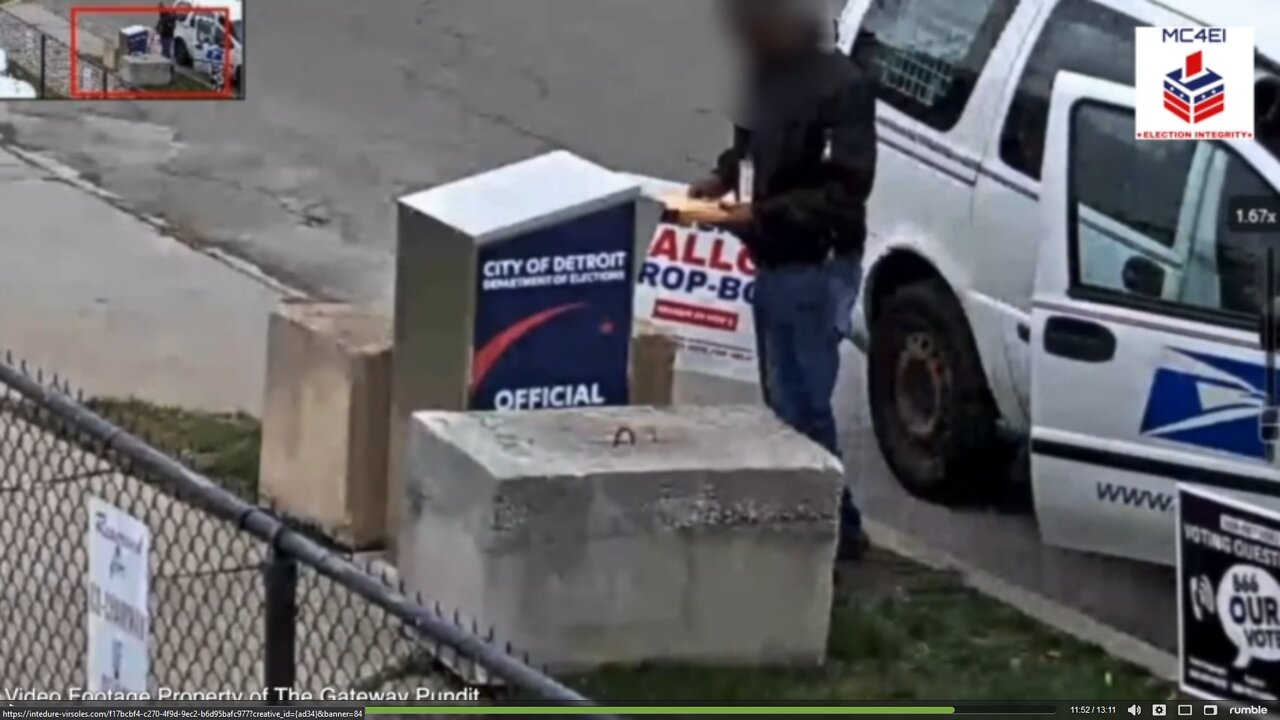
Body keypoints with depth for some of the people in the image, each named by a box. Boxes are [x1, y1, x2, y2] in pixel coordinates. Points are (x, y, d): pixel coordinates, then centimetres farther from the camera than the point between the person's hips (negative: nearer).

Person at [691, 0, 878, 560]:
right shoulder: (766, 76, 6)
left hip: (817, 269, -9)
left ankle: (832, 527, 3)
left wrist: (762, 214, -27)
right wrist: (723, 177, 3)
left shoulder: (840, 86, -19)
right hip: (773, 264, 9)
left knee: (799, 405, -7)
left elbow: (844, 191, -22)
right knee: (784, 401, 16)